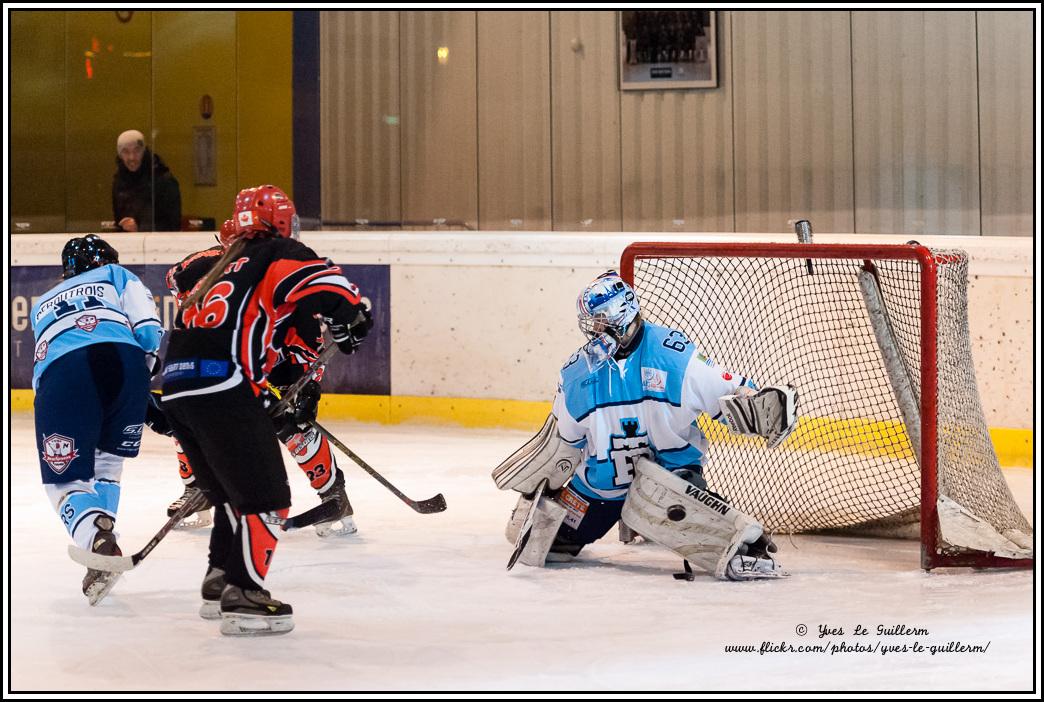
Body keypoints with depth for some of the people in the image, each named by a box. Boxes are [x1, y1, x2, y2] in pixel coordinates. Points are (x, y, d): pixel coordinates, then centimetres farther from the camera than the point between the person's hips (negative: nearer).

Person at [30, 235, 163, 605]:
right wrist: (142, 372, 32)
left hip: (57, 372, 0)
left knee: (64, 479, 2)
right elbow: (148, 331, 15)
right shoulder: (115, 275, 33)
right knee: (106, 464, 21)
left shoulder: (42, 305, 43)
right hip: (121, 358, 0)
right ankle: (102, 529, 4)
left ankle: (98, 542, -25)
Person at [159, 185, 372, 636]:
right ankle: (242, 595, -8)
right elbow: (322, 282, -14)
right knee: (266, 497, -4)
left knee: (232, 492, 24)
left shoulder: (219, 267, 30)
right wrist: (350, 317, 2)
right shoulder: (277, 253, 5)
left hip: (176, 386, 9)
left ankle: (220, 577, 26)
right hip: (221, 387, -9)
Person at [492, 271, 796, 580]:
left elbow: (729, 393, -15)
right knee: (537, 542, 6)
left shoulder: (672, 354, -16)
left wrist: (766, 407, -33)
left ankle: (743, 541, -42)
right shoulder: (576, 372, -1)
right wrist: (532, 486, 14)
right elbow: (561, 441, 12)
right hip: (601, 480, 5)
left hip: (669, 467, -5)